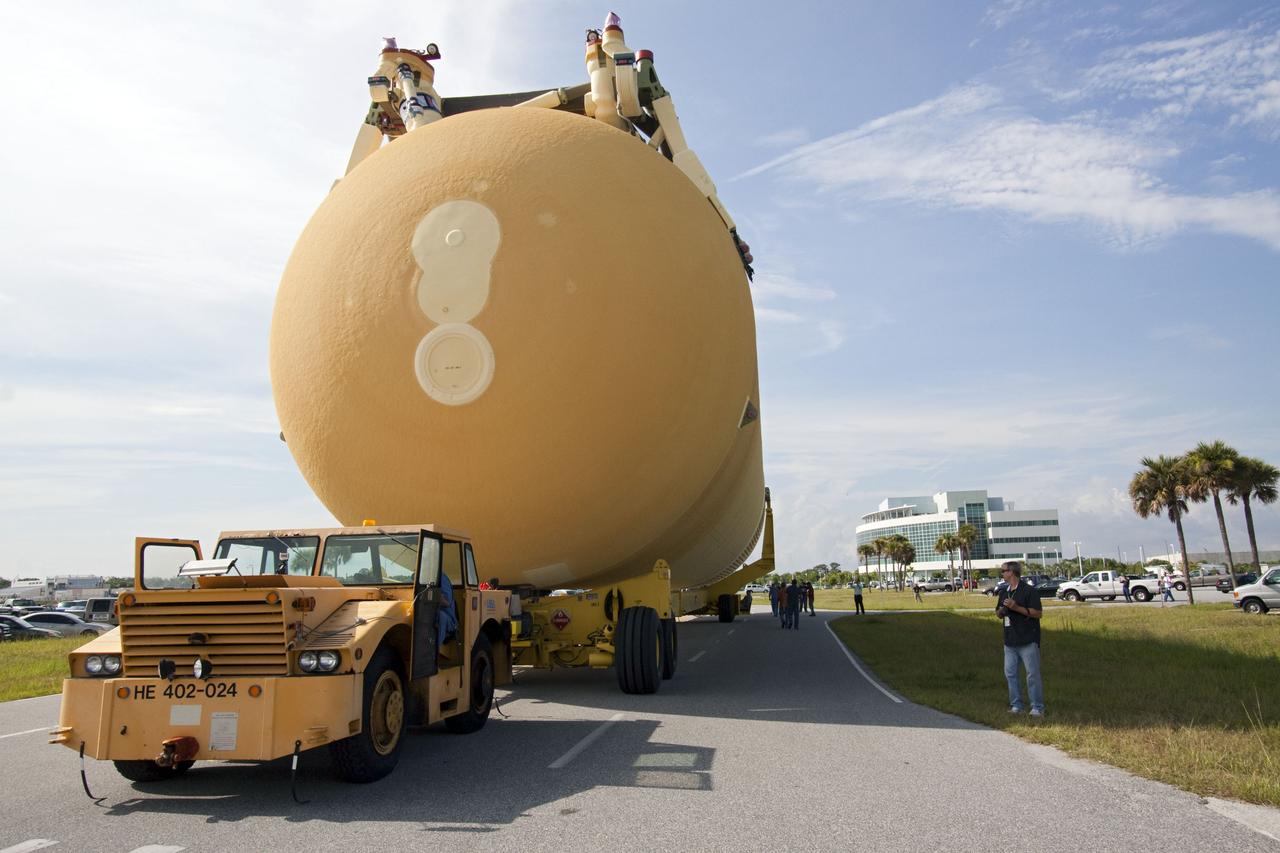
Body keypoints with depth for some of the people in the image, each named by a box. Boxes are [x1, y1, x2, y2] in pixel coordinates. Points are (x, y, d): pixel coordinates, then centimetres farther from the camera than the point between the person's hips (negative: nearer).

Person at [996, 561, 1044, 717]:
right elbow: (998, 613, 24)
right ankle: (1016, 705, 16)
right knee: (1010, 673, 7)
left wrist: (1017, 607, -21)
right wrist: (1001, 612, 0)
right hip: (1010, 641, 7)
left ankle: (1037, 707, 5)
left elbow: (1038, 613, -13)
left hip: (1028, 640, -7)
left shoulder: (1029, 591, -8)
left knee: (1032, 674, -3)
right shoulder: (1004, 593, 14)